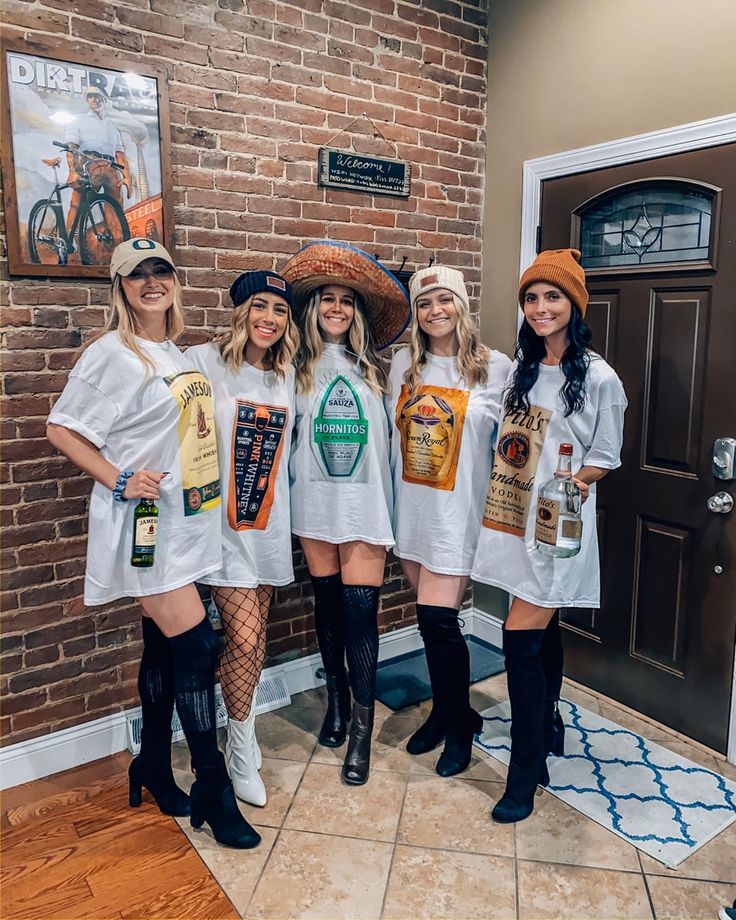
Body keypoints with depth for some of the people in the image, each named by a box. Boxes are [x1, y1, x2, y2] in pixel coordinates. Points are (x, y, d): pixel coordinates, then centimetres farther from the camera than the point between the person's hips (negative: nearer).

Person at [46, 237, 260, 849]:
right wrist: (118, 479, -15)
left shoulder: (179, 355, 13)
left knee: (164, 648, 15)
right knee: (197, 646, -7)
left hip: (184, 523, 7)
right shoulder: (112, 355, -10)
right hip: (146, 525, -7)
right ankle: (214, 791, 9)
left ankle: (155, 770, 33)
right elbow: (62, 429, -8)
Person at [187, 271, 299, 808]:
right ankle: (241, 749, 18)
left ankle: (244, 729, 36)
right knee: (244, 636, -6)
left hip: (269, 519, 5)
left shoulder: (287, 374, 7)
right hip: (222, 521, -5)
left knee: (256, 632, 14)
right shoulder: (203, 362, -10)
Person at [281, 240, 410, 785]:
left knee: (360, 609, -4)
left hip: (365, 505, 0)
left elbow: (388, 434, 10)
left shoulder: (373, 369, 7)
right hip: (316, 503, 1)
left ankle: (363, 728, 7)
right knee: (328, 602, 12)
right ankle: (337, 699, 33)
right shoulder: (298, 368, 3)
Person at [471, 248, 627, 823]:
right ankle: (549, 727, 40)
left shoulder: (598, 377, -8)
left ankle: (525, 774, 6)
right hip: (514, 515, 6)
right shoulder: (521, 369, 10)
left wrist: (577, 480, -19)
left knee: (522, 636, -9)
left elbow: (606, 457, -3)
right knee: (542, 631, 19)